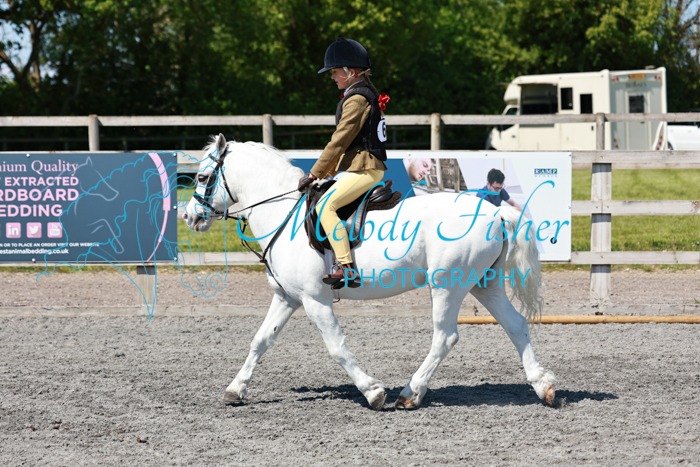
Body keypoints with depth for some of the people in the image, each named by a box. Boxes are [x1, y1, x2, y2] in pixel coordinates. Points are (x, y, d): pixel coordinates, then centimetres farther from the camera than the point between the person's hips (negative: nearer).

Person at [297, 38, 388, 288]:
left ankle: (347, 267, -31)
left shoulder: (356, 99, -14)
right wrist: (327, 172, 23)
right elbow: (343, 142, 24)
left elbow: (339, 141, -17)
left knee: (325, 206, -23)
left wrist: (315, 173, -11)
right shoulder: (367, 94, 18)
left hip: (363, 168, -11)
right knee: (324, 202, 22)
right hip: (367, 166, 11)